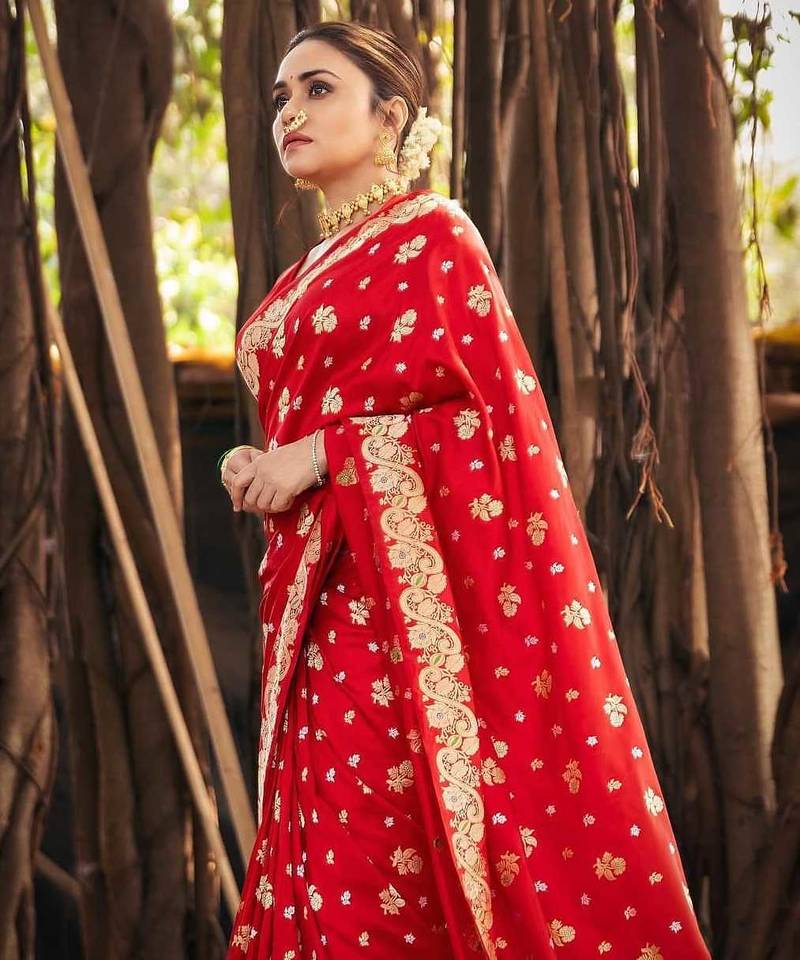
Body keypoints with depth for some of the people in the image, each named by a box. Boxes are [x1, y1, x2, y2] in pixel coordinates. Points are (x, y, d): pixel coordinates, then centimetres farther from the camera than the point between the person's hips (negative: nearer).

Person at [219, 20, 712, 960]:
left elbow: (489, 408, -12)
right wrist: (265, 468, 4)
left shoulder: (433, 236, -3)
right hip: (320, 598, 7)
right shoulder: (306, 276, 20)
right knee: (332, 851, 5)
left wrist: (319, 456, -14)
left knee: (391, 856, -9)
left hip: (408, 593, -7)